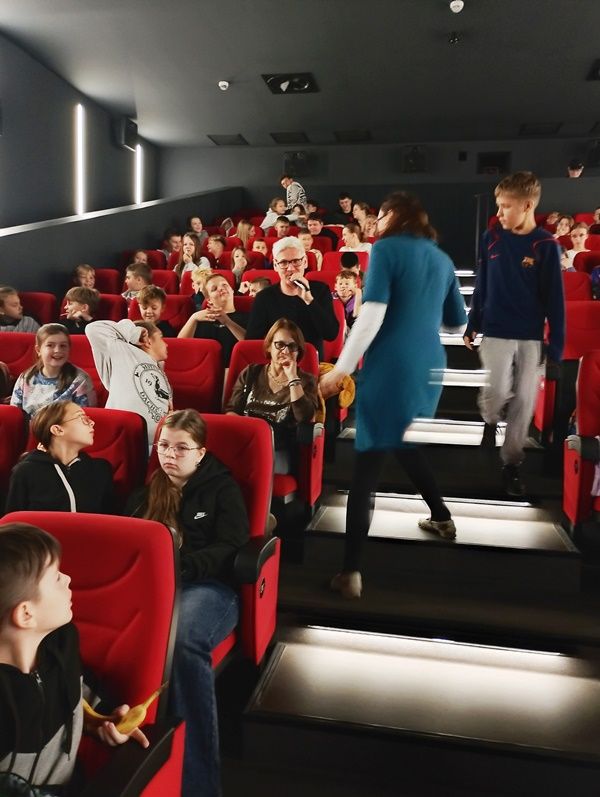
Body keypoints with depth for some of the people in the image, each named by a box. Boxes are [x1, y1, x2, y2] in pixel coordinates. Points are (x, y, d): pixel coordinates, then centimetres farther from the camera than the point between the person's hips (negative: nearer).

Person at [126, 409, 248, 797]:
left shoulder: (222, 488, 9)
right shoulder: (149, 489, 24)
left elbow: (230, 550, -1)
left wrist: (177, 564, -16)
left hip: (207, 585, -3)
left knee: (183, 641, -39)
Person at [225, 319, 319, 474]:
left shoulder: (306, 380, 10)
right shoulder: (251, 373, 16)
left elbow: (305, 418, -8)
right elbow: (231, 410, 12)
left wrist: (293, 378, -9)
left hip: (279, 448, -2)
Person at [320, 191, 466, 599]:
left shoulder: (387, 249, -3)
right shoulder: (443, 259, 15)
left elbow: (373, 314, -15)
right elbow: (458, 319, 23)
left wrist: (341, 368, -13)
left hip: (391, 365, -6)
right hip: (429, 365, 7)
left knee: (369, 461, -5)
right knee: (406, 444, 28)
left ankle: (351, 572, -5)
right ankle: (442, 517, 41)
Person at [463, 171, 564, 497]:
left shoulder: (546, 245, -6)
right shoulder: (491, 237, 0)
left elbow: (555, 298, -4)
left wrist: (557, 344, -5)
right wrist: (472, 325, 9)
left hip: (532, 336, 0)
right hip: (496, 331, 1)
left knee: (524, 401, 3)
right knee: (497, 389, -14)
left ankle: (511, 463, 19)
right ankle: (489, 421, 22)